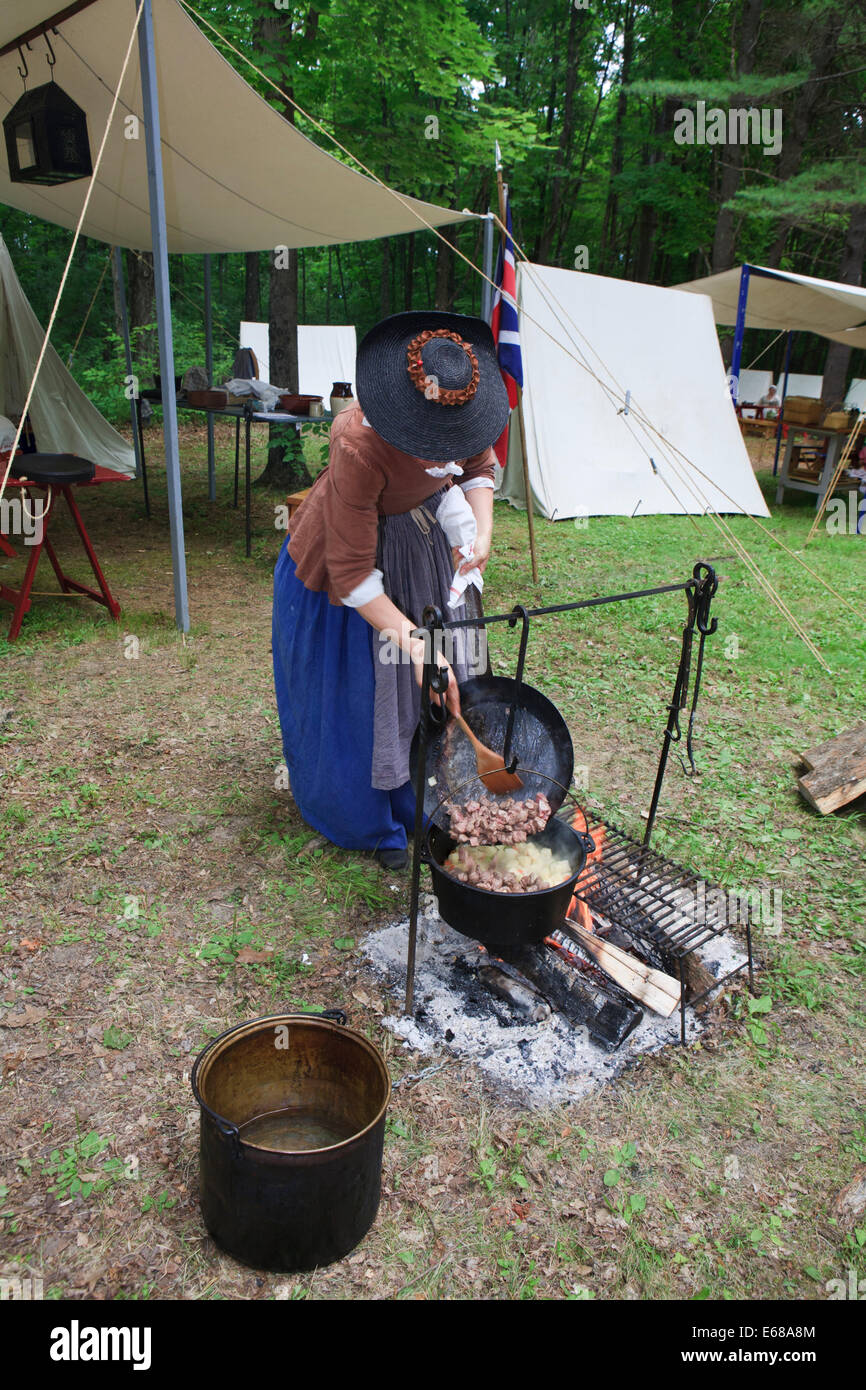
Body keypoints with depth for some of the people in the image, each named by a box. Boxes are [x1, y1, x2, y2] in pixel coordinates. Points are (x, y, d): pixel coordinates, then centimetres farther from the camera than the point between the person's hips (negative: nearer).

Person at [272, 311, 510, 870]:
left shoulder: (466, 402, -22)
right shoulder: (360, 447, -40)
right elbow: (351, 573, -35)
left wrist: (483, 532, -15)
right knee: (359, 691, 3)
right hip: (348, 544, -5)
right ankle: (369, 820, 25)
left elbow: (478, 465, 2)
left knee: (446, 677, 9)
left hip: (424, 537, 6)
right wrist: (413, 643, -39)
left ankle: (426, 804, 30)